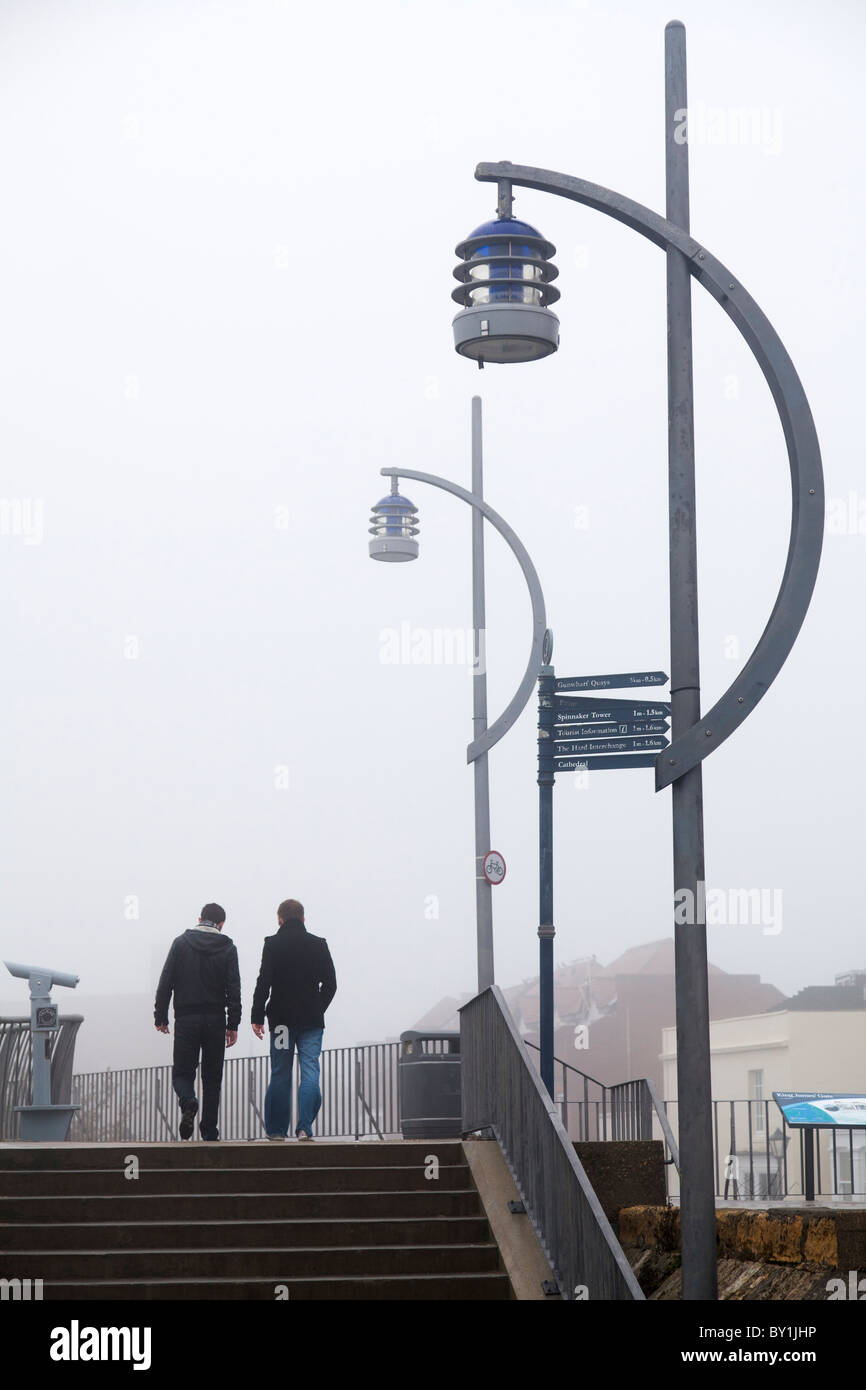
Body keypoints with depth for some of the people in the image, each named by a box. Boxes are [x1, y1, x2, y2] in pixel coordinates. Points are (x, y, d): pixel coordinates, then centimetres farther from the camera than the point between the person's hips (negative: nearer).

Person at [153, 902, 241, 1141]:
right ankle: (209, 1131, 6)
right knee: (212, 1077, 9)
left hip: (186, 1019, -1)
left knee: (182, 1072, 6)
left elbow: (165, 982, -1)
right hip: (215, 1020, 1)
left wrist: (160, 1016, 4)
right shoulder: (227, 947, 1)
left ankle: (188, 1102, -26)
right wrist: (233, 1025, 0)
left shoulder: (180, 943, 2)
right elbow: (234, 989, -3)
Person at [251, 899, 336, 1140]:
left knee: (280, 1075, 8)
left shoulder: (272, 945, -3)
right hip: (312, 1020, 1)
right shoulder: (319, 945, 5)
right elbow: (330, 984, 6)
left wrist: (257, 1016, -5)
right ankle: (304, 1127, -14)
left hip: (282, 1018, -1)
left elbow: (264, 982, -9)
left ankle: (277, 1129, 12)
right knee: (310, 1071, -2)